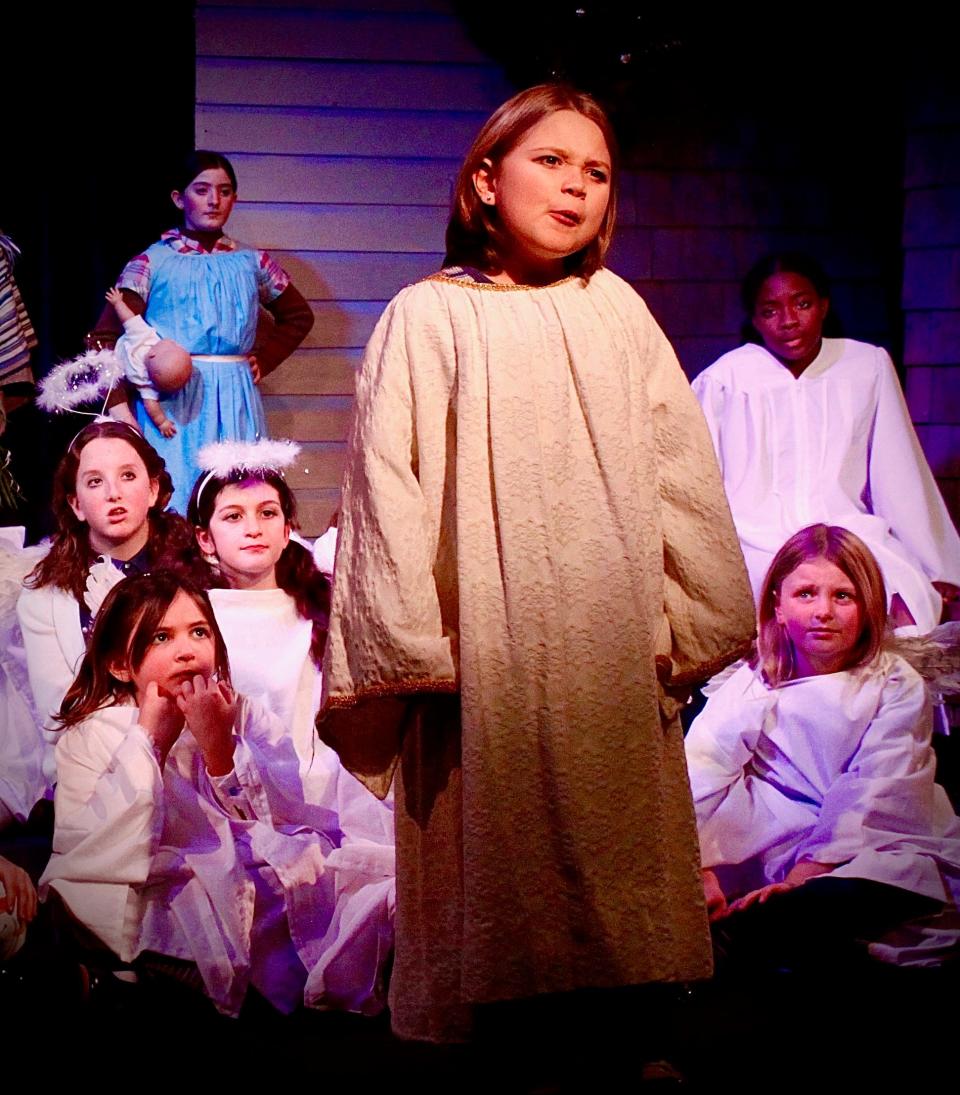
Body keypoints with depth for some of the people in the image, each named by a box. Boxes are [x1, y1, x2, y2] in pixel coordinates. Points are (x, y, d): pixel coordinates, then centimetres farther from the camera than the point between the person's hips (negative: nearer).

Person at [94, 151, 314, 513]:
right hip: (173, 403, -3)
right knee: (173, 498, -5)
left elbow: (299, 316, 24)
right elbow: (106, 338, -3)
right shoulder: (153, 262, 2)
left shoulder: (251, 263, 11)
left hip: (236, 404, 3)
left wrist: (264, 360, 10)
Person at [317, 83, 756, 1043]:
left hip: (614, 655, 3)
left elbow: (680, 468, 10)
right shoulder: (428, 317, 1)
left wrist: (683, 617, 5)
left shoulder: (613, 308, 10)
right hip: (488, 655, -3)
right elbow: (389, 486, -3)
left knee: (619, 848, 6)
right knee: (499, 852, 1)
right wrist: (416, 643, -9)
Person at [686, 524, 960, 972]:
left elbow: (875, 798, -9)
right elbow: (701, 771, -6)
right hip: (787, 852, 3)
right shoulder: (751, 685, 8)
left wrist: (805, 876, -24)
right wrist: (698, 868, -24)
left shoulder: (897, 687, 3)